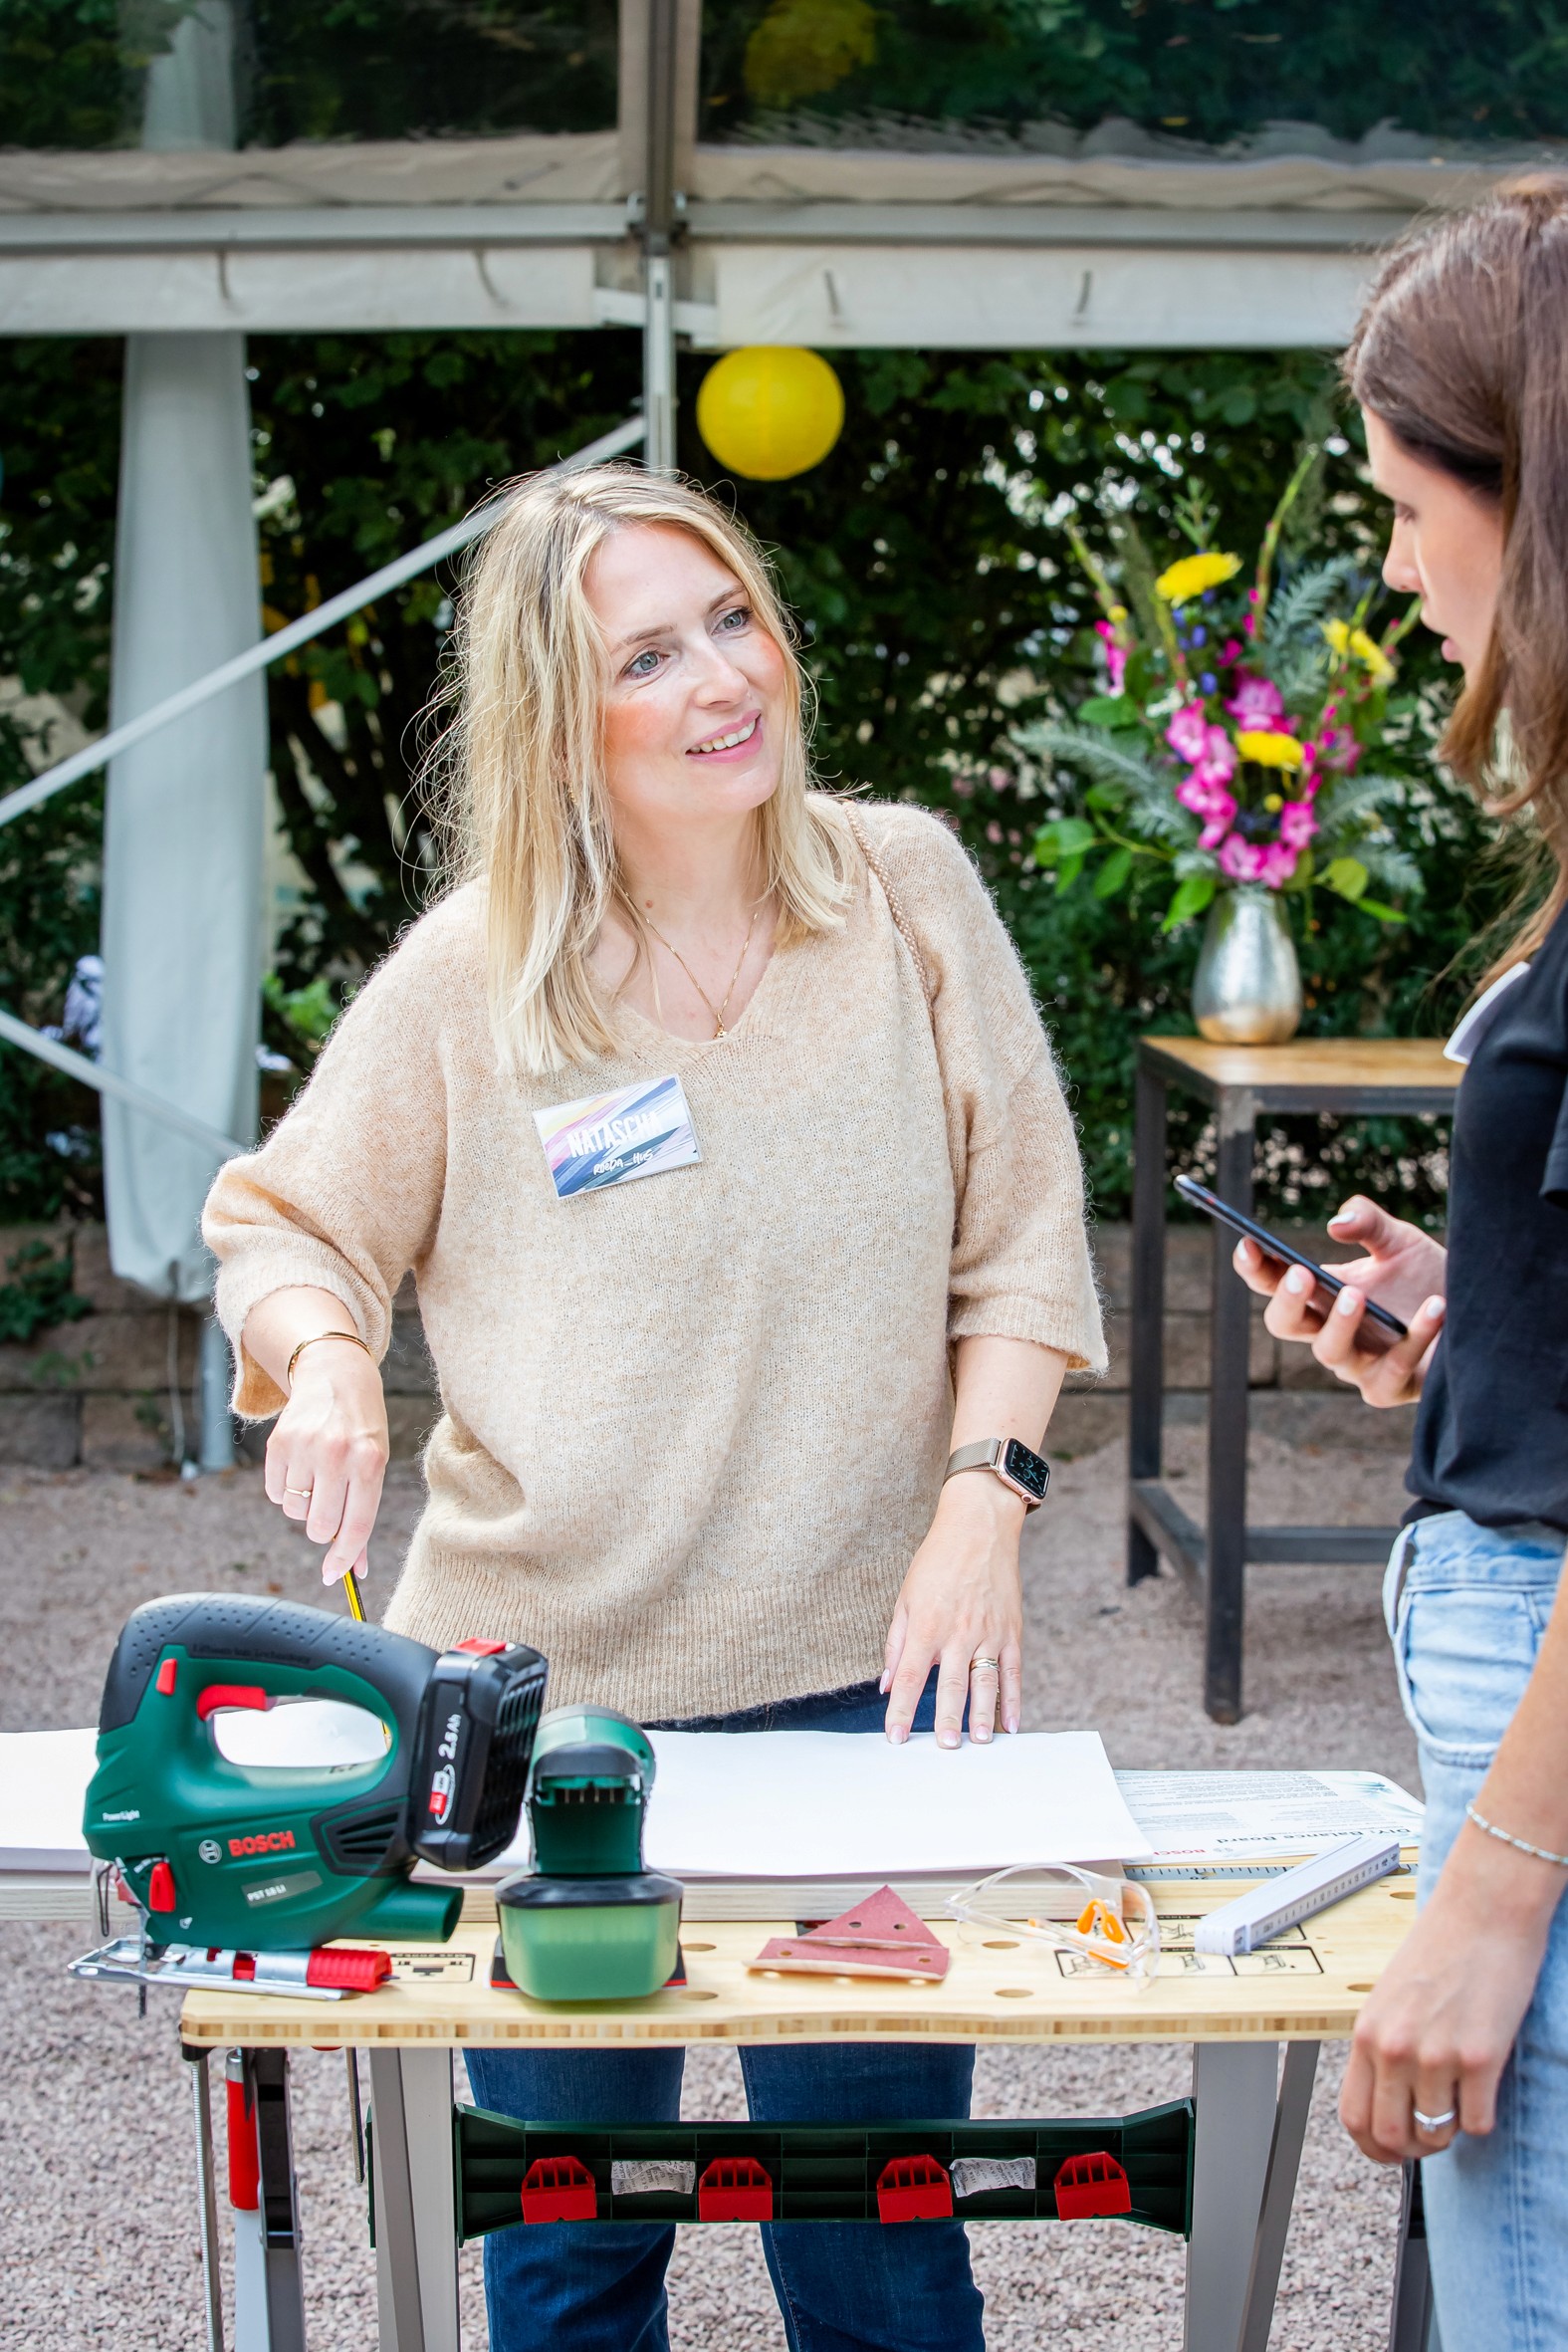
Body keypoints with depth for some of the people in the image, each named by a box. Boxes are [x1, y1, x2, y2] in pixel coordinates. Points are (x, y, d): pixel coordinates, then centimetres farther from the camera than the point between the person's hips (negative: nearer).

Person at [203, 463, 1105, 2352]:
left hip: (861, 1677, 0)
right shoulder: (469, 976, -3)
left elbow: (1023, 1231, 4)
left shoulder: (906, 890, 0)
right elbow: (285, 1220, 8)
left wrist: (981, 1499, -8)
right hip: (540, 1686, 0)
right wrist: (324, 1358, -13)